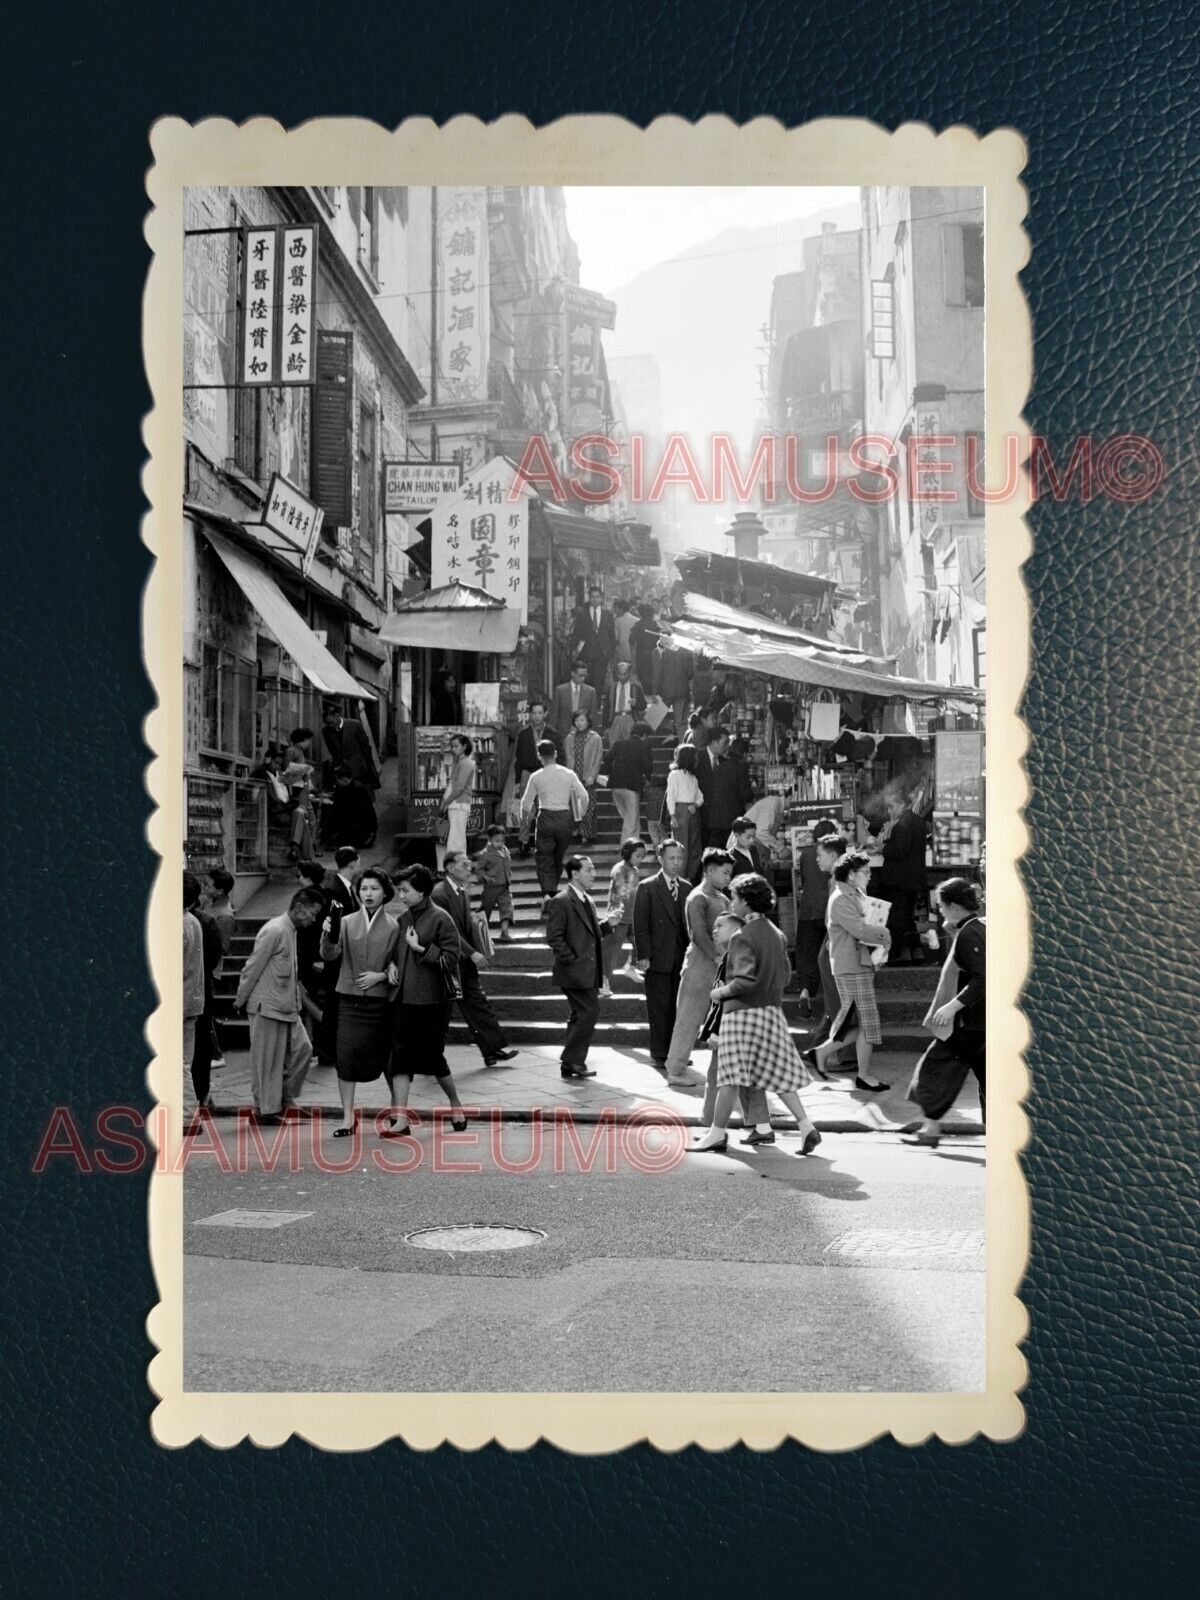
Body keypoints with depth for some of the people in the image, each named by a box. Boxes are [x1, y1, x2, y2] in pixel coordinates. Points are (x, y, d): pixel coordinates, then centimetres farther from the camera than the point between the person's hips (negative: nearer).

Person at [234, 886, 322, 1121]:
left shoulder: (291, 930, 13)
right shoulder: (274, 931, -17)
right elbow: (253, 968, -15)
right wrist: (241, 1001, -9)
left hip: (287, 1008, 9)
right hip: (267, 1007, -9)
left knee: (302, 1050, 6)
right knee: (267, 1060, 0)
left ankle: (283, 1100, 16)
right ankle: (266, 1110, 8)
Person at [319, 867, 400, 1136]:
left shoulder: (393, 927, 0)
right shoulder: (346, 922, 4)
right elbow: (330, 955, -6)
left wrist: (381, 976, -12)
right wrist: (327, 936, -26)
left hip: (380, 1000, -1)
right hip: (349, 1000, 1)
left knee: (386, 1056, 8)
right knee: (346, 1057, -4)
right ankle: (347, 1118, 4)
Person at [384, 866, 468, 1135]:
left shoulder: (439, 919, -8)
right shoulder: (402, 919, 11)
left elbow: (450, 959, -12)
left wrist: (421, 948, -17)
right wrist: (392, 965, 4)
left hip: (432, 999, -5)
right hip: (403, 998, 5)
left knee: (433, 1056, 4)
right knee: (401, 1056, -2)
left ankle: (455, 1104, 28)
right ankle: (399, 1119, -3)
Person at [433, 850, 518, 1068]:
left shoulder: (465, 893, 11)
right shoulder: (438, 894, -18)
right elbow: (450, 930, -22)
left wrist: (478, 952, 8)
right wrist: (472, 953, -23)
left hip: (464, 962, 8)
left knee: (478, 1003, 5)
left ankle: (493, 1049, 6)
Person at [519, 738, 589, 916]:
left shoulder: (536, 777, -4)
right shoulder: (568, 774, -1)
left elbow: (526, 803, 1)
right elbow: (584, 796, -3)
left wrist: (524, 818, 21)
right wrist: (580, 815, 14)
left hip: (546, 818, -2)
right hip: (565, 817, 2)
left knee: (544, 859, 1)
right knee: (559, 858, 19)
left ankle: (547, 895, -17)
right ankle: (553, 889, 29)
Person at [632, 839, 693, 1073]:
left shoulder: (686, 888, 12)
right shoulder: (647, 888, -2)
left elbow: (690, 923, 13)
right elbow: (640, 925, -6)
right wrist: (643, 956, -12)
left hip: (681, 958, 4)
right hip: (657, 958, -4)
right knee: (659, 1008, 0)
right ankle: (659, 1055, 7)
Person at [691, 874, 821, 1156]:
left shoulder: (742, 937, -14)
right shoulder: (777, 934, 10)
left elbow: (745, 979, -22)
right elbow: (785, 976, 15)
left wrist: (721, 992, -8)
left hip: (743, 1012, -8)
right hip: (772, 1010, 8)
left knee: (730, 1075, 0)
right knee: (779, 1073, 11)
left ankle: (717, 1133, 7)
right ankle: (806, 1127, 5)